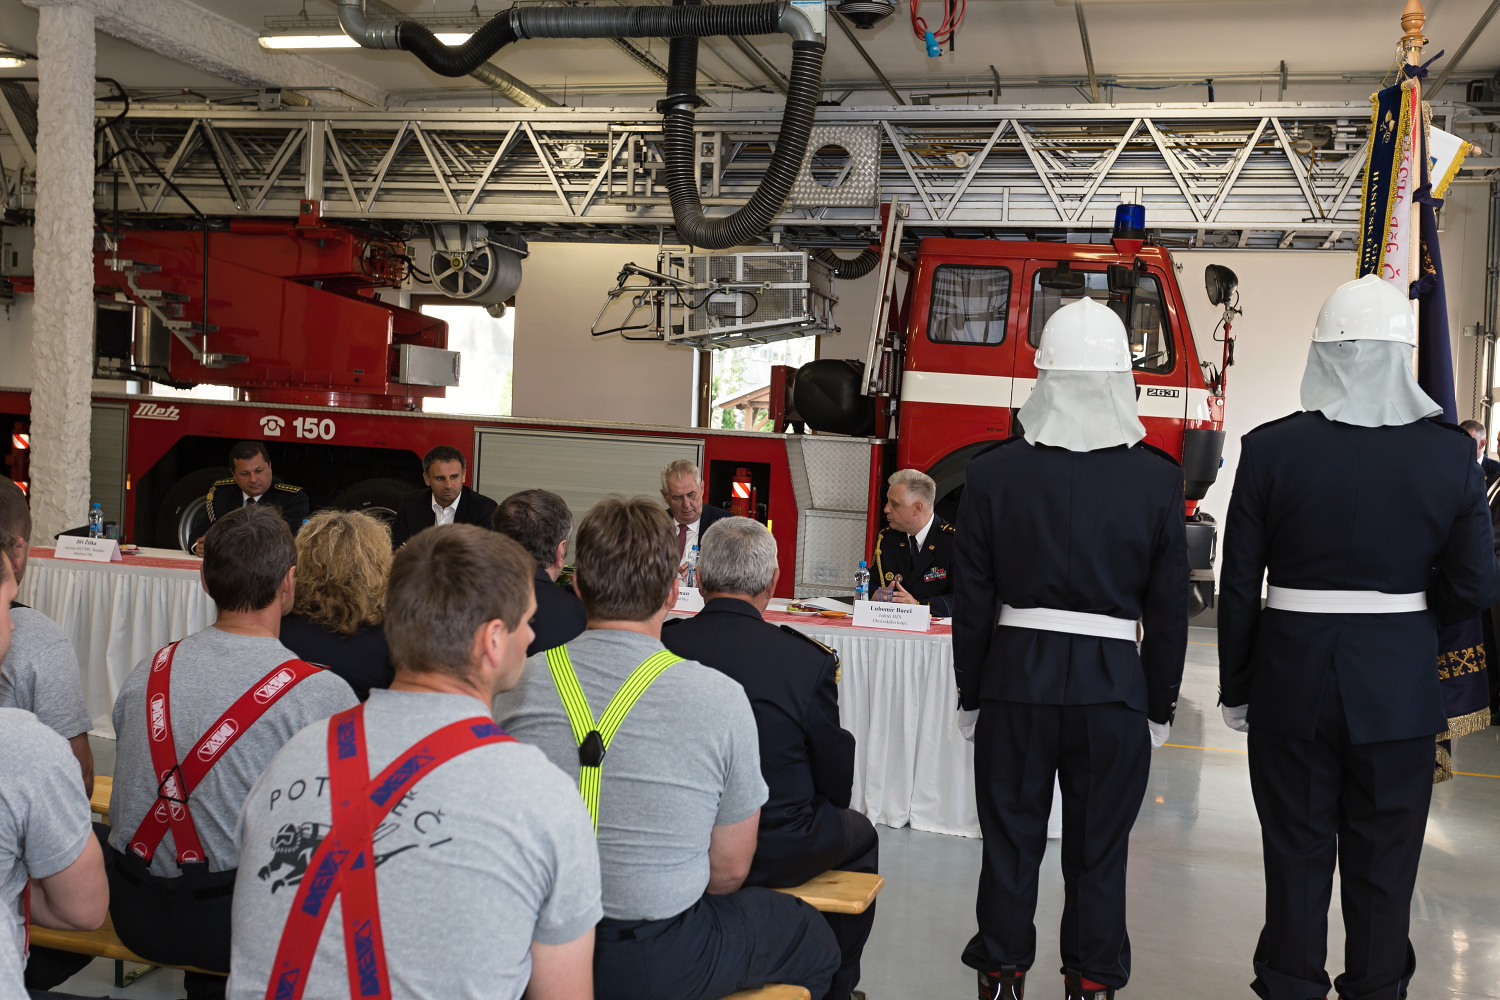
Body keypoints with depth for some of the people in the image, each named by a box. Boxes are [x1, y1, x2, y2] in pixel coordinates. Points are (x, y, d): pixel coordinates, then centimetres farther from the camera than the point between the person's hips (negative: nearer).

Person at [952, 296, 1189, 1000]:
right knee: (1098, 850, 11)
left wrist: (971, 694, 8)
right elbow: (1168, 608, 0)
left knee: (1010, 842, 12)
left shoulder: (993, 473, -6)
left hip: (1015, 679, 0)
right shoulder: (1158, 479, -5)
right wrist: (1160, 705, 9)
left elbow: (972, 599, -1)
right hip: (1113, 684, 0)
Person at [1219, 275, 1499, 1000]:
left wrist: (1235, 689, 5)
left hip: (1292, 678, 0)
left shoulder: (1270, 449, -9)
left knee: (1296, 856, 11)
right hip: (1398, 687, 1)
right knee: (1384, 862, 13)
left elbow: (1238, 585, -5)